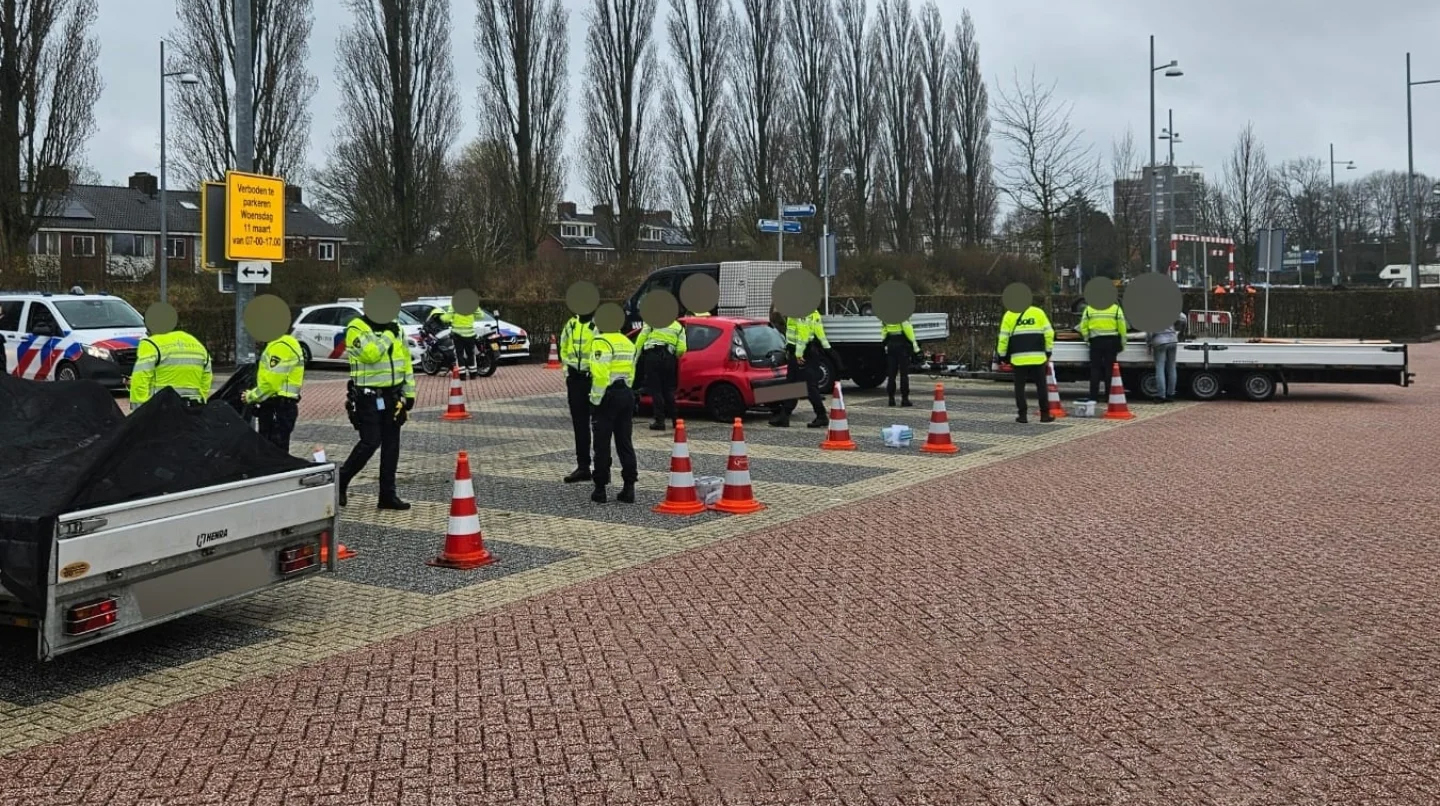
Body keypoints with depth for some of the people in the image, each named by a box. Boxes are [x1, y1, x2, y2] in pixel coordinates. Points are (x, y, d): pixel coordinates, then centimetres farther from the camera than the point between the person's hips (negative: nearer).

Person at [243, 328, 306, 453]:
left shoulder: (281, 346, -18)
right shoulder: (278, 344, 17)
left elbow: (270, 383, -21)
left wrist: (251, 397, -7)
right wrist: (253, 394, 10)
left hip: (279, 407, -11)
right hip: (281, 405, 11)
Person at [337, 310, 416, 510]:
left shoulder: (396, 329, 11)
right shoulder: (357, 328, -8)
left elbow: (406, 362, 14)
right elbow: (370, 354, -25)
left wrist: (409, 394, 11)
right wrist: (387, 334, -18)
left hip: (392, 396, 6)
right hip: (368, 397, -6)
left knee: (391, 445, 6)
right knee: (370, 443, -10)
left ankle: (388, 495, 13)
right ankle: (341, 481, 11)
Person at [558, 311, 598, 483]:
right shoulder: (571, 324, 11)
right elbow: (564, 348, 21)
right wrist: (567, 367, 13)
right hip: (575, 378, 7)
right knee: (579, 424, 11)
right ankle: (582, 466, 19)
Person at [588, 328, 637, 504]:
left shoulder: (602, 342, -12)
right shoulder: (628, 343, 14)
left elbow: (600, 375, -19)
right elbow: (631, 374, 14)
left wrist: (595, 401, -14)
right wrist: (625, 391, 18)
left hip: (608, 396, -7)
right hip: (626, 395, 7)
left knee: (602, 445, 1)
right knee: (625, 443, 10)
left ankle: (600, 489, 6)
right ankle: (629, 487, 8)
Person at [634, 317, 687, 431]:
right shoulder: (679, 327, 16)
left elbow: (641, 338, 2)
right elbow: (681, 349, 4)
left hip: (652, 355, -2)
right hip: (668, 357, 2)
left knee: (655, 390, 1)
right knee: (669, 390, 16)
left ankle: (660, 421, -3)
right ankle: (676, 419, 17)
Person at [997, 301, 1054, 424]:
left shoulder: (1009, 315, 4)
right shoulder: (1038, 312, 6)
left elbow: (1003, 337, 3)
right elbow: (1049, 333, 4)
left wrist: (1002, 355, 12)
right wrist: (1048, 351, 12)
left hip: (1019, 358, -1)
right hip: (1038, 357, 1)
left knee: (1020, 386, 7)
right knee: (1041, 386, 9)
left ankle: (1023, 415, 4)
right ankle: (1044, 414, 9)